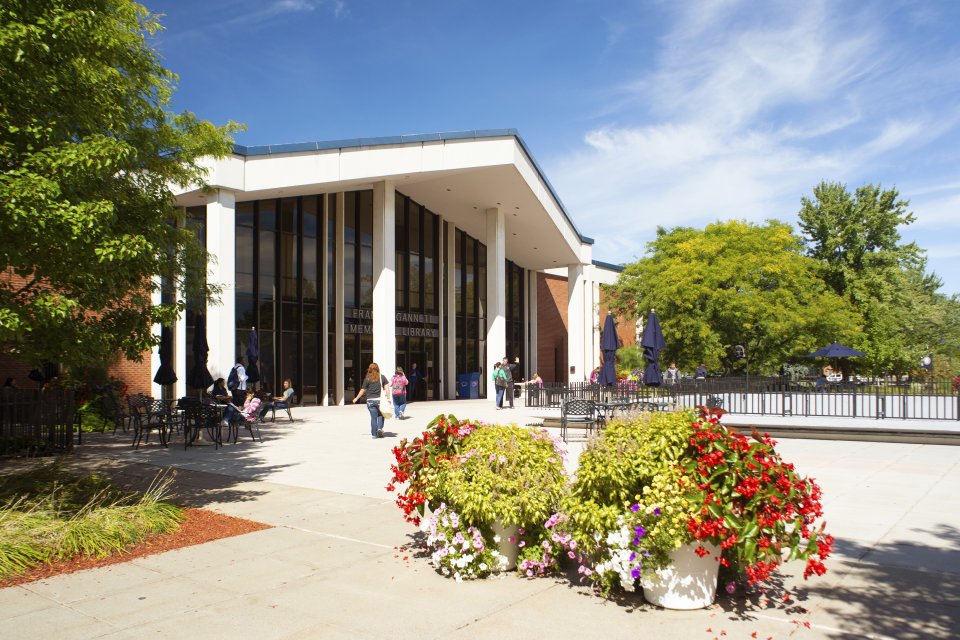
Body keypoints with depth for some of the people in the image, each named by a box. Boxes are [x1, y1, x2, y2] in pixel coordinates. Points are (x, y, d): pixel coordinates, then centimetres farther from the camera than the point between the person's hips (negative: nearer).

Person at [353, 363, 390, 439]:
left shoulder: (367, 379, -1)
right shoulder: (382, 377, 3)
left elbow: (363, 390, 3)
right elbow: (386, 387, -1)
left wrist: (356, 398, 16)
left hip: (370, 400, 0)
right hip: (380, 399, 0)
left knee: (373, 417, 4)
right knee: (380, 415, 16)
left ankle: (374, 434, 8)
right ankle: (380, 428, -6)